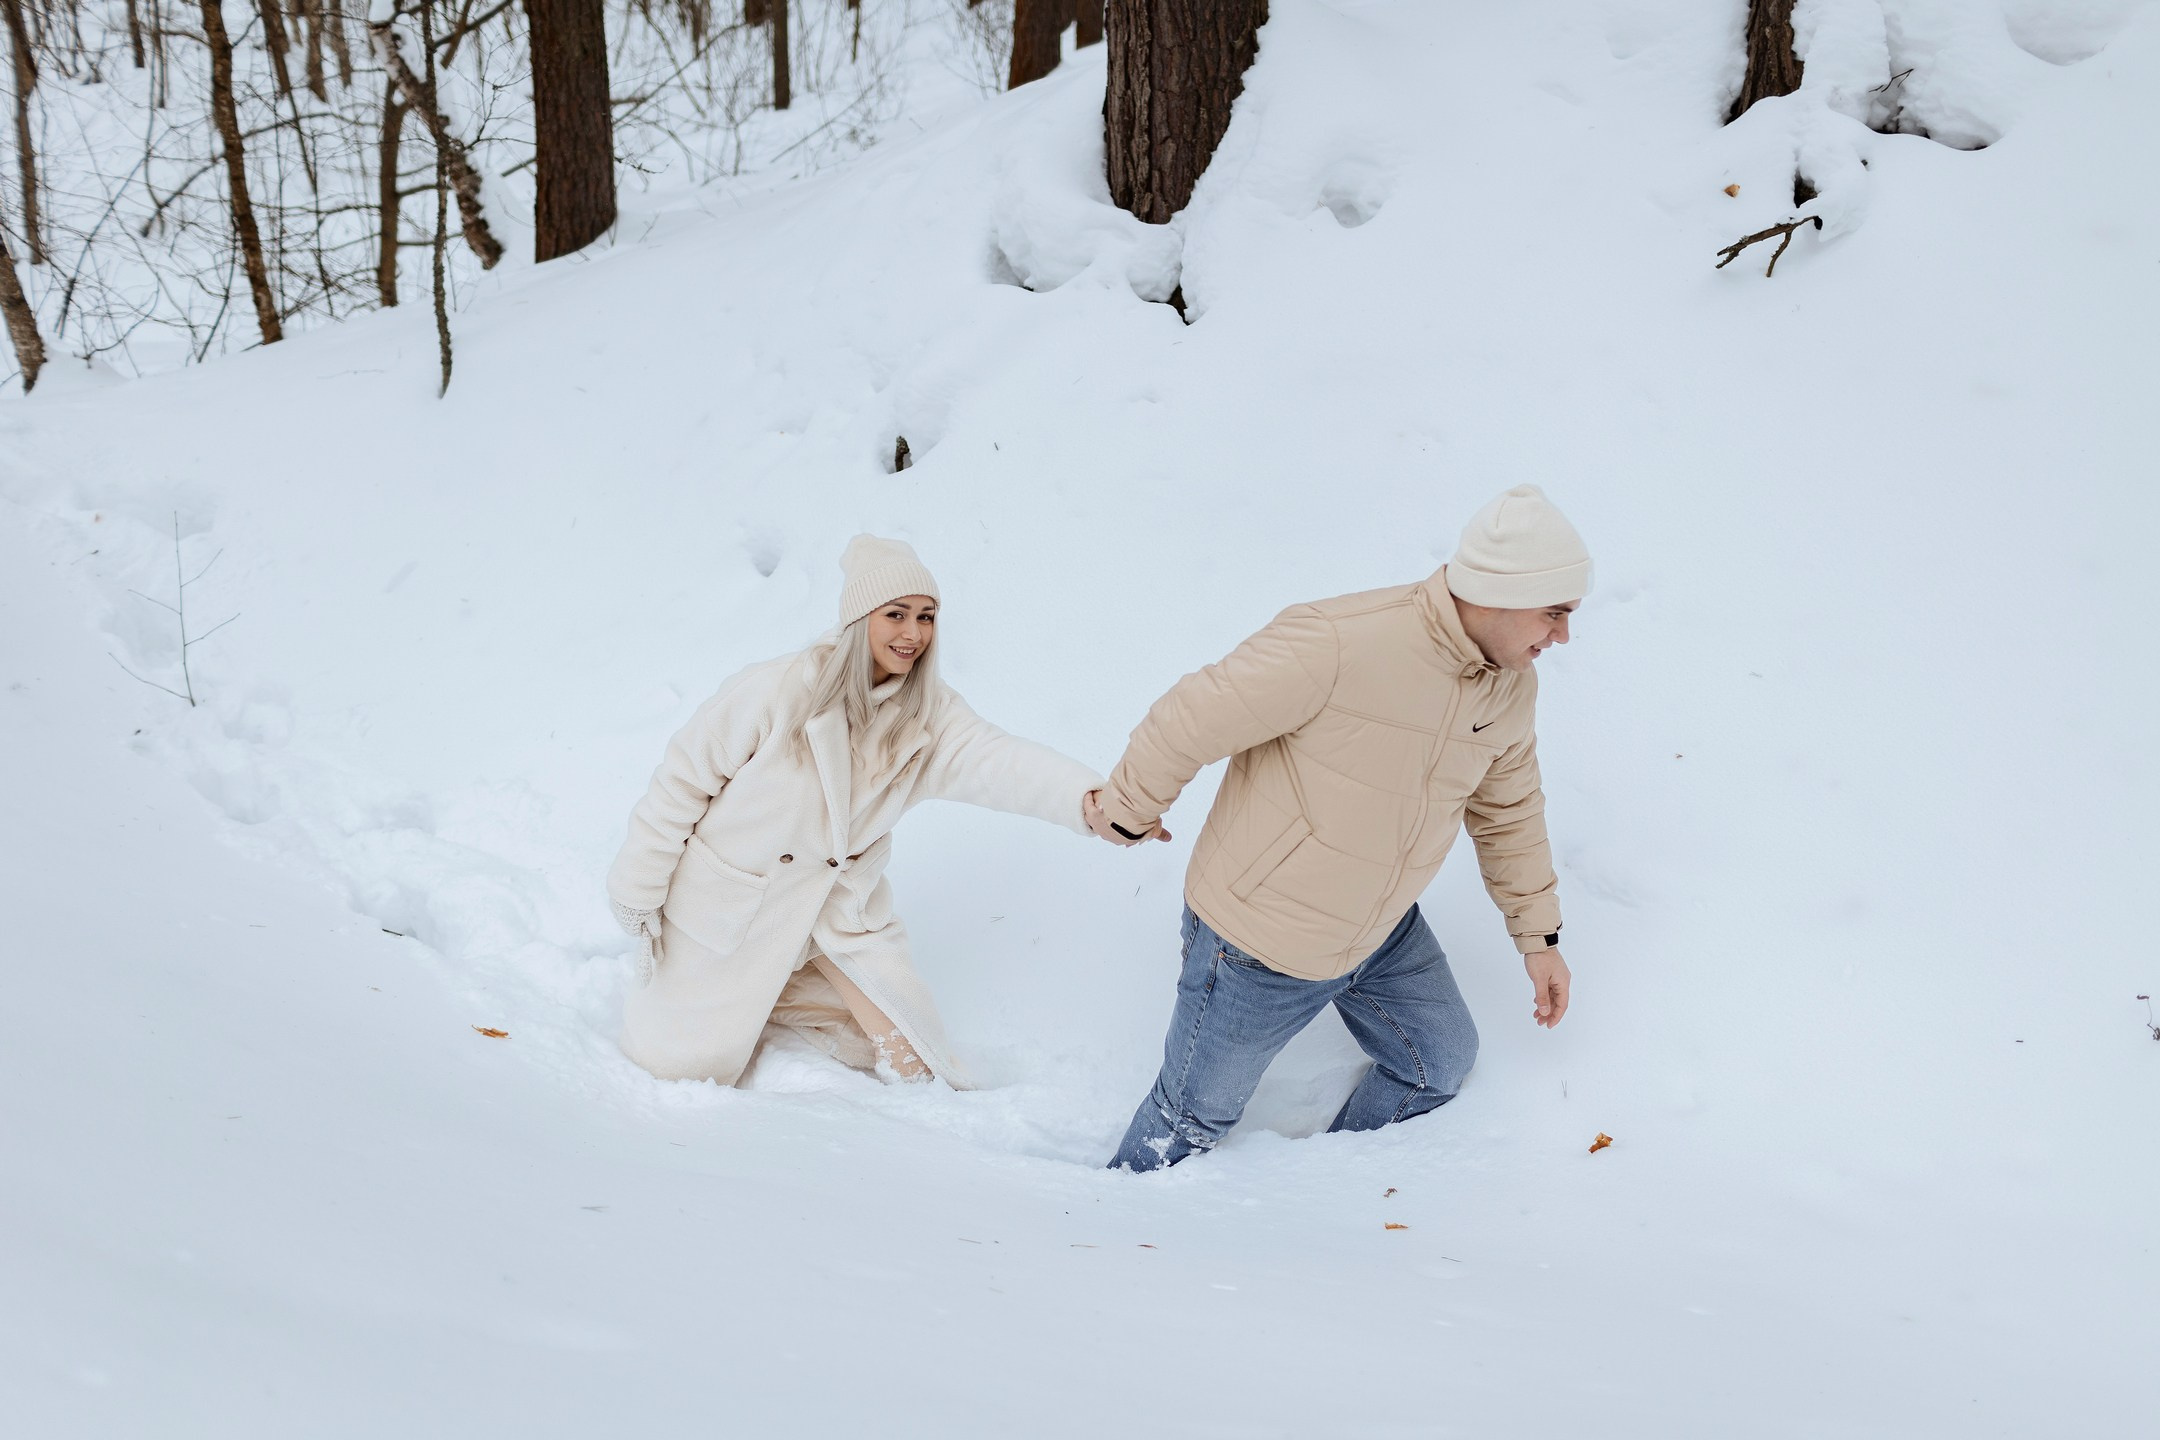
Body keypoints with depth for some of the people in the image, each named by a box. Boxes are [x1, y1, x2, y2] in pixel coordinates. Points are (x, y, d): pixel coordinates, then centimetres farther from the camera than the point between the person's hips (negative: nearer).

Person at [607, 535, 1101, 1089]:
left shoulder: (929, 716, -13)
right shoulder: (778, 690, -24)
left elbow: (999, 759, -31)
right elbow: (684, 779, -15)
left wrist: (1090, 799, -50)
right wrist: (638, 892, -10)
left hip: (841, 904, 4)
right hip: (734, 894, -4)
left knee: (912, 1056, 4)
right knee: (689, 1065, 5)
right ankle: (660, 967, 36)